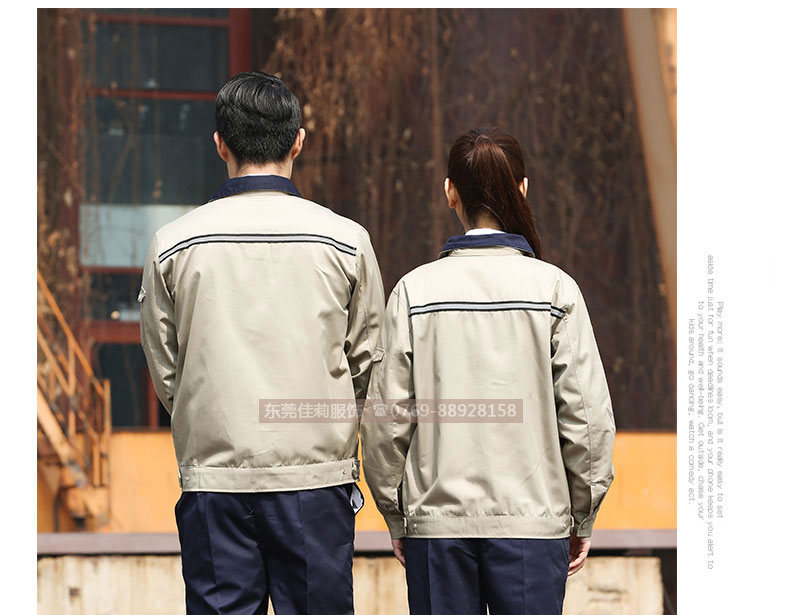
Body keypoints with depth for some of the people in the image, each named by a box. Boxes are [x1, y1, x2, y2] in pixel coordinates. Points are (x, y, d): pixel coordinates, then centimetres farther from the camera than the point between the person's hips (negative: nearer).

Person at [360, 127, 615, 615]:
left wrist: (397, 518, 11)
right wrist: (582, 517, 9)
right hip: (534, 517, -1)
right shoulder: (554, 288, -3)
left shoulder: (415, 291, -1)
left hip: (437, 519, 1)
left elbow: (387, 418, 0)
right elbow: (587, 414, -3)